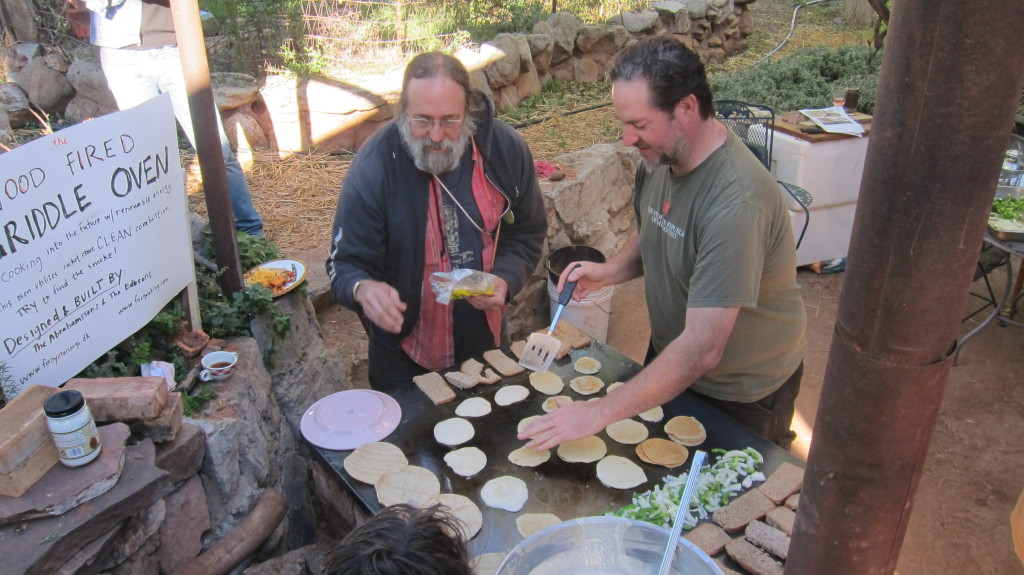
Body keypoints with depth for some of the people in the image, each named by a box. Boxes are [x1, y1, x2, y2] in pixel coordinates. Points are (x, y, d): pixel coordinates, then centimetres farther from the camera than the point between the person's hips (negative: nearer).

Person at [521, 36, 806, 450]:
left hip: (742, 394, -7)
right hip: (671, 357, 7)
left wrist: (599, 413, -38)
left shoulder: (736, 203, -36)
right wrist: (610, 271, -10)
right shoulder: (660, 157, -10)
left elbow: (702, 349, -39)